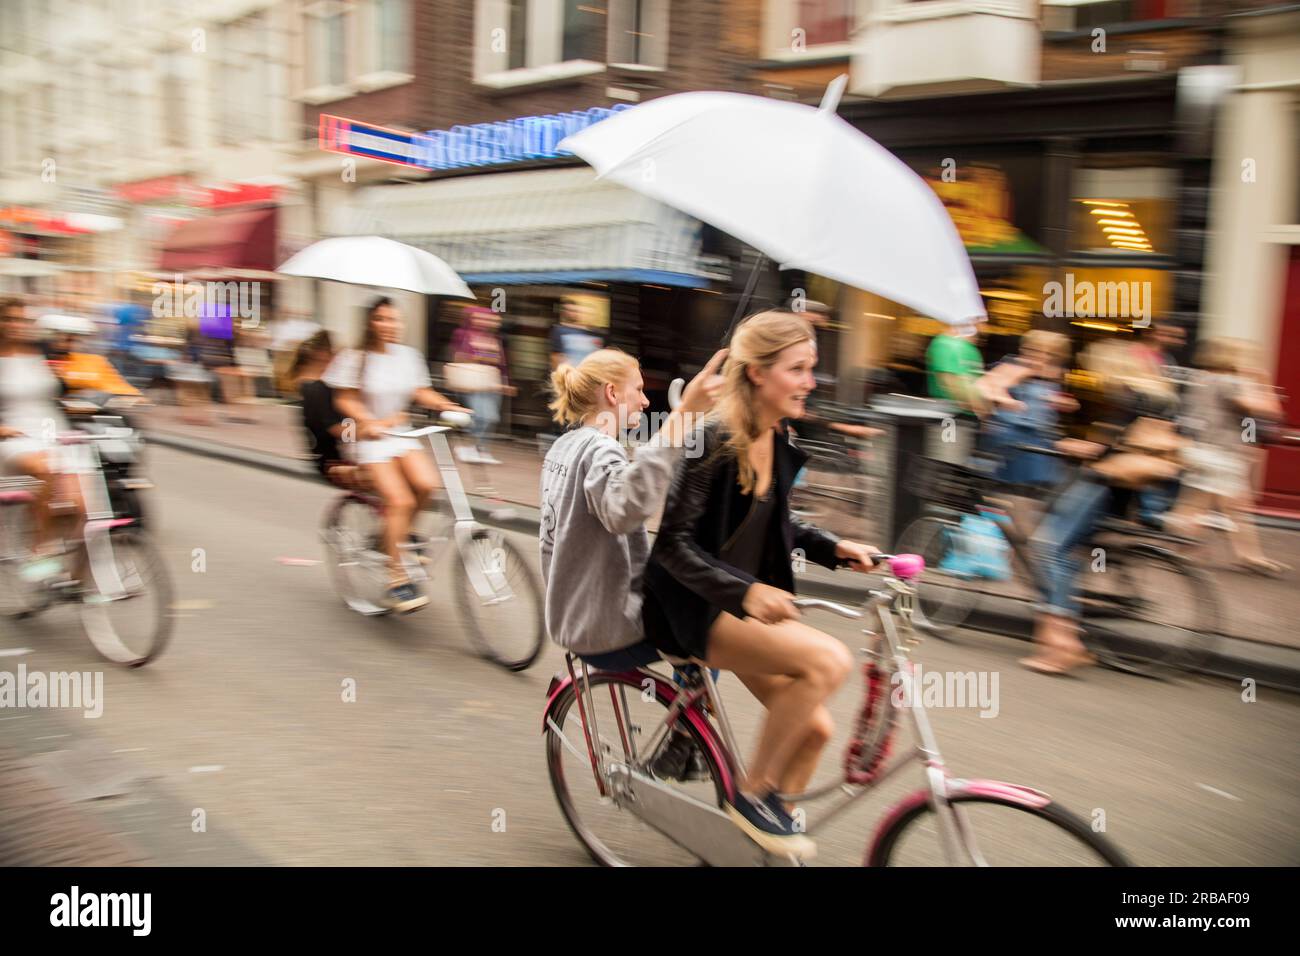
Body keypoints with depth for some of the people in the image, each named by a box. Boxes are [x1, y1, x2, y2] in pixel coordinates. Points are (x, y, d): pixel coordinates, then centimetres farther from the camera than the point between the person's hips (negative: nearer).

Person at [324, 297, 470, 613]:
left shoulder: (408, 355, 7)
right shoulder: (354, 357, -5)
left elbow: (421, 392, 8)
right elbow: (344, 399, -7)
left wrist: (448, 406, -10)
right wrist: (370, 421, -23)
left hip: (401, 435, 5)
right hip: (368, 437, -4)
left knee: (427, 483, -23)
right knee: (399, 499, -21)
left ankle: (400, 535, 6)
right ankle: (397, 581, -14)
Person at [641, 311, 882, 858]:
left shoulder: (779, 442, 4)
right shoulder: (713, 441, -20)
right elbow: (673, 542, -22)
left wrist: (832, 549, 4)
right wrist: (744, 590, -33)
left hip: (745, 603, 8)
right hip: (695, 609, -8)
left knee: (813, 728, 2)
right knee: (828, 660, -26)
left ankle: (770, 842, 23)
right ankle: (752, 795, -9)